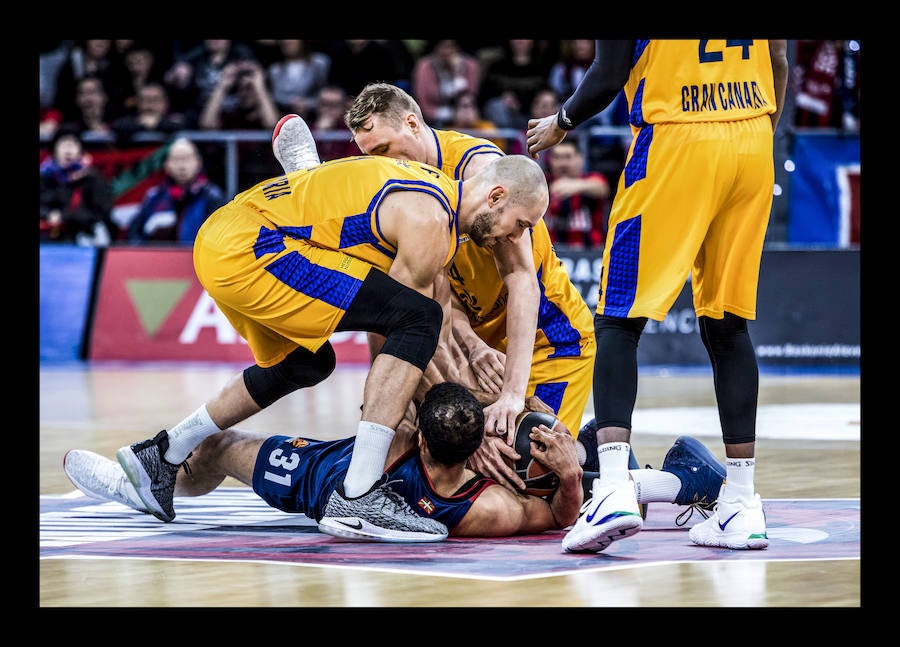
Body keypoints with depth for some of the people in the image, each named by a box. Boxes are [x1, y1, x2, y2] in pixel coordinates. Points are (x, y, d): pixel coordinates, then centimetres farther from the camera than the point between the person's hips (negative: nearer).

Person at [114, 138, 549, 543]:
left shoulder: (435, 191, 17)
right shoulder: (428, 220, -12)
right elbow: (413, 319, -7)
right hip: (249, 250, -11)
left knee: (306, 364, 32)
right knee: (417, 318, -16)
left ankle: (162, 454, 38)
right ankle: (357, 495, -19)